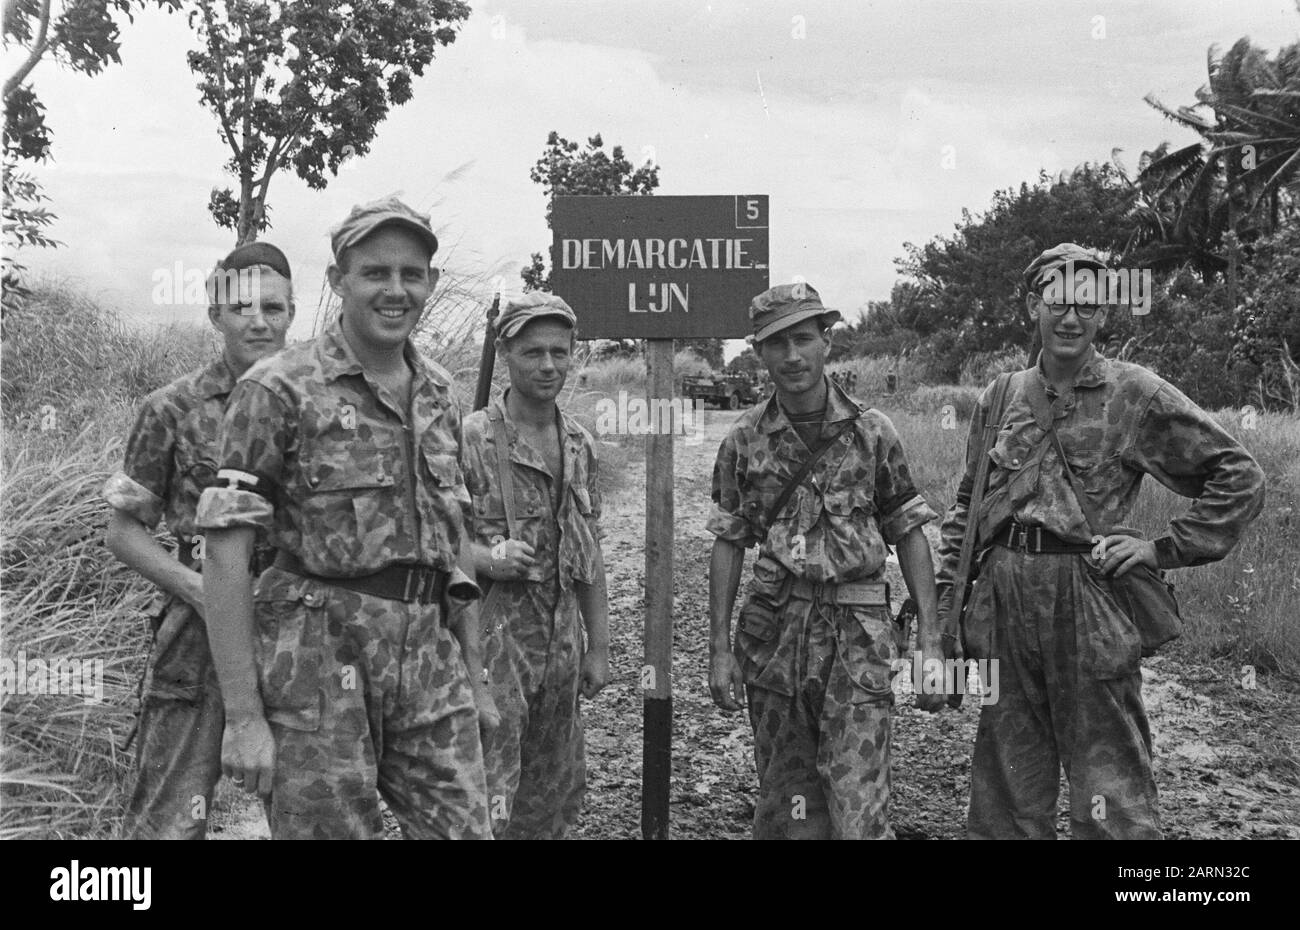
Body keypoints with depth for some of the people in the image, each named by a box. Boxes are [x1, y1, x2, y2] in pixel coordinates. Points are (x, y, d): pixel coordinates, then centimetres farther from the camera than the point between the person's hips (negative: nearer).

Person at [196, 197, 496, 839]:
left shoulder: (438, 393, 11)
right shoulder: (281, 389, -7)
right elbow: (224, 558, -10)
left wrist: (474, 680, 16)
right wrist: (242, 716, -14)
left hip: (430, 662, 5)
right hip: (319, 659, -5)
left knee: (464, 827, 7)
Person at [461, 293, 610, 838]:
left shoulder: (580, 445, 9)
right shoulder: (470, 438, -10)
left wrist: (598, 646, 13)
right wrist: (483, 557, -25)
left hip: (561, 642, 6)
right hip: (491, 637, -6)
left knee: (555, 795, 15)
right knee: (487, 803, -4)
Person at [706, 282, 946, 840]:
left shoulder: (871, 431, 0)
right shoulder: (745, 440, 3)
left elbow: (909, 535, 3)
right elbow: (728, 544, 6)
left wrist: (930, 642, -3)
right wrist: (719, 648, 2)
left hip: (858, 632, -2)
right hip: (773, 631, 2)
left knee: (859, 812, -7)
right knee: (787, 807, 11)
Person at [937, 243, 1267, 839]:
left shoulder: (1136, 395, -1)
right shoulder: (999, 399, 10)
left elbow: (1240, 477, 0)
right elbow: (966, 506, 17)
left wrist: (1165, 549, -6)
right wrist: (945, 597, 10)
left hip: (1089, 607, -4)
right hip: (1002, 603, 4)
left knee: (1110, 800, 2)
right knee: (1005, 795, 14)